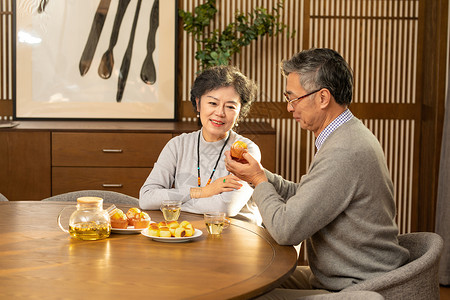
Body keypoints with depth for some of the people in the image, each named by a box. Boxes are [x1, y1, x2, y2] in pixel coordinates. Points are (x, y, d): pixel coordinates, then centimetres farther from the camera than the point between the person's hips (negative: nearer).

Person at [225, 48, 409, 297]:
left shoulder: (343, 154, -27)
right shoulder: (350, 136, 8)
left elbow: (286, 230, -24)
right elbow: (303, 197, 16)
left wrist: (259, 181, -9)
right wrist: (259, 174, 2)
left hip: (355, 291, -10)